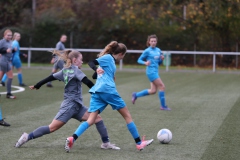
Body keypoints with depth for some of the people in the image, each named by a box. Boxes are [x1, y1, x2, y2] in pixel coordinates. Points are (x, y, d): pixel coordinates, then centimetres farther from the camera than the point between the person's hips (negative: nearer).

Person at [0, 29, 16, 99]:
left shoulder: (10, 42, 12)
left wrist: (14, 50, 3)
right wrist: (6, 50, -28)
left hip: (8, 61, 8)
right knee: (10, 76, -6)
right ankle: (8, 94, 1)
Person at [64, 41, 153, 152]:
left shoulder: (109, 59, 24)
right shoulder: (108, 57, 1)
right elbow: (91, 62, -10)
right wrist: (97, 69, -24)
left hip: (97, 92, 8)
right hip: (108, 90, -8)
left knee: (91, 120, -3)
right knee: (127, 115, 5)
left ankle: (72, 139, -24)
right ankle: (139, 143, 10)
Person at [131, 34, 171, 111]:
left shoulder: (158, 50, 12)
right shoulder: (147, 51, -6)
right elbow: (139, 60, -2)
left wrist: (161, 59, -2)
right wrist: (145, 63, -22)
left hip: (155, 71, 8)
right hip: (151, 71, -8)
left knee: (153, 91, 8)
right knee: (162, 86, -10)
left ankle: (136, 95, 23)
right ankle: (163, 106, -1)